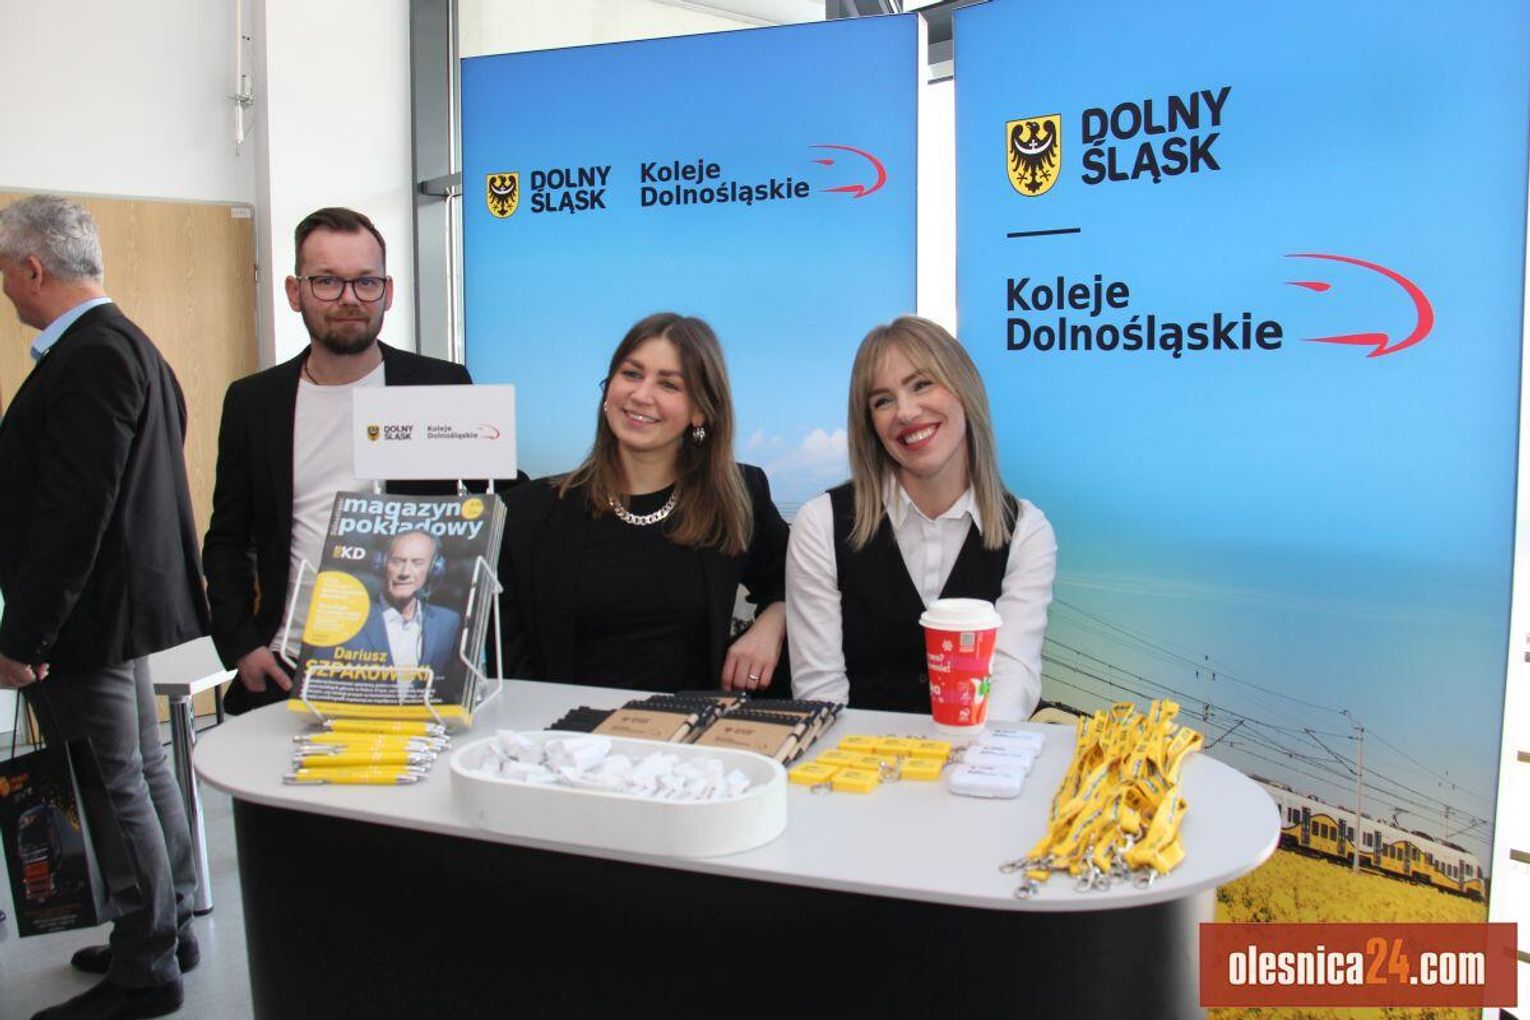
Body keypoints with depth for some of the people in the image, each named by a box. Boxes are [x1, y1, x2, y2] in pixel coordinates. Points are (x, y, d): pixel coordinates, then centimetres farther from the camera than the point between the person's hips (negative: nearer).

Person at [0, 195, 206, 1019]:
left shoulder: (91, 357, -19)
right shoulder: (123, 343, 13)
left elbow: (74, 511, -25)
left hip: (87, 611, -10)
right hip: (126, 603, 10)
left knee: (113, 790, 1)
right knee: (141, 774, 19)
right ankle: (166, 931, 33)